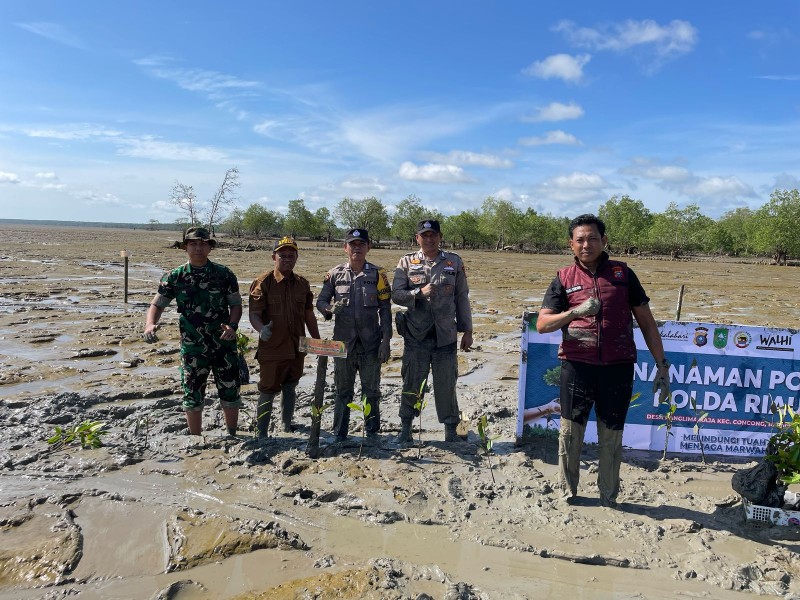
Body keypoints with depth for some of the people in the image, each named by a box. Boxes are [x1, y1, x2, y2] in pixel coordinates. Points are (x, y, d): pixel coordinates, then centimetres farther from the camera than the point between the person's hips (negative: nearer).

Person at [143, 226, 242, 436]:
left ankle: (232, 437, 29)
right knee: (193, 397, 9)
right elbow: (157, 304, 2)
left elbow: (236, 304, 3)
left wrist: (232, 326, -15)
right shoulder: (174, 277, 0)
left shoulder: (224, 274, -1)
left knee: (230, 395, 9)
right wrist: (149, 324, -19)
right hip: (192, 348, 0)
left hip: (224, 346, 0)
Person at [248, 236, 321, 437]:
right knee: (267, 392, 3)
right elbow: (254, 313, -15)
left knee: (290, 389, 19)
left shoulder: (302, 283, 7)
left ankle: (287, 425, 38)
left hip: (297, 348, 5)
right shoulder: (263, 282, -9)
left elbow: (309, 315, 15)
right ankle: (261, 434, 15)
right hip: (271, 349, -5)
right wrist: (261, 329, -35)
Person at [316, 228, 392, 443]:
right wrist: (330, 308, -18)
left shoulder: (377, 274, 0)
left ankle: (372, 432, 23)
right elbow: (321, 301, 7)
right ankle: (339, 433, 23)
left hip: (370, 343, -1)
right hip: (343, 342, 1)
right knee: (343, 390, 12)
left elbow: (385, 309, -1)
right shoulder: (335, 274, 3)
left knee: (372, 390, 9)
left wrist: (386, 340, -6)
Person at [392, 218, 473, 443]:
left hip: (446, 336, 0)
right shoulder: (407, 262, 2)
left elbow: (462, 298, 7)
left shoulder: (454, 262, 4)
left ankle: (451, 430, 23)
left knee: (446, 385, 8)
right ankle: (405, 428, 27)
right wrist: (419, 293, -19)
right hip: (415, 336, 0)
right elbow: (396, 295, -2)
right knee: (411, 384, 10)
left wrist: (467, 331, 5)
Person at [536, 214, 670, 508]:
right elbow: (542, 324, -3)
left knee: (611, 437, 9)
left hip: (618, 367, 1)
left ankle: (608, 497, 26)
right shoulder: (564, 279, 4)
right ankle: (568, 492, 24)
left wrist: (662, 365, 6)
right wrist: (575, 312, -20)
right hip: (577, 365, 0)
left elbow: (646, 321, 9)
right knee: (570, 432, 6)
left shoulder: (623, 273, 6)